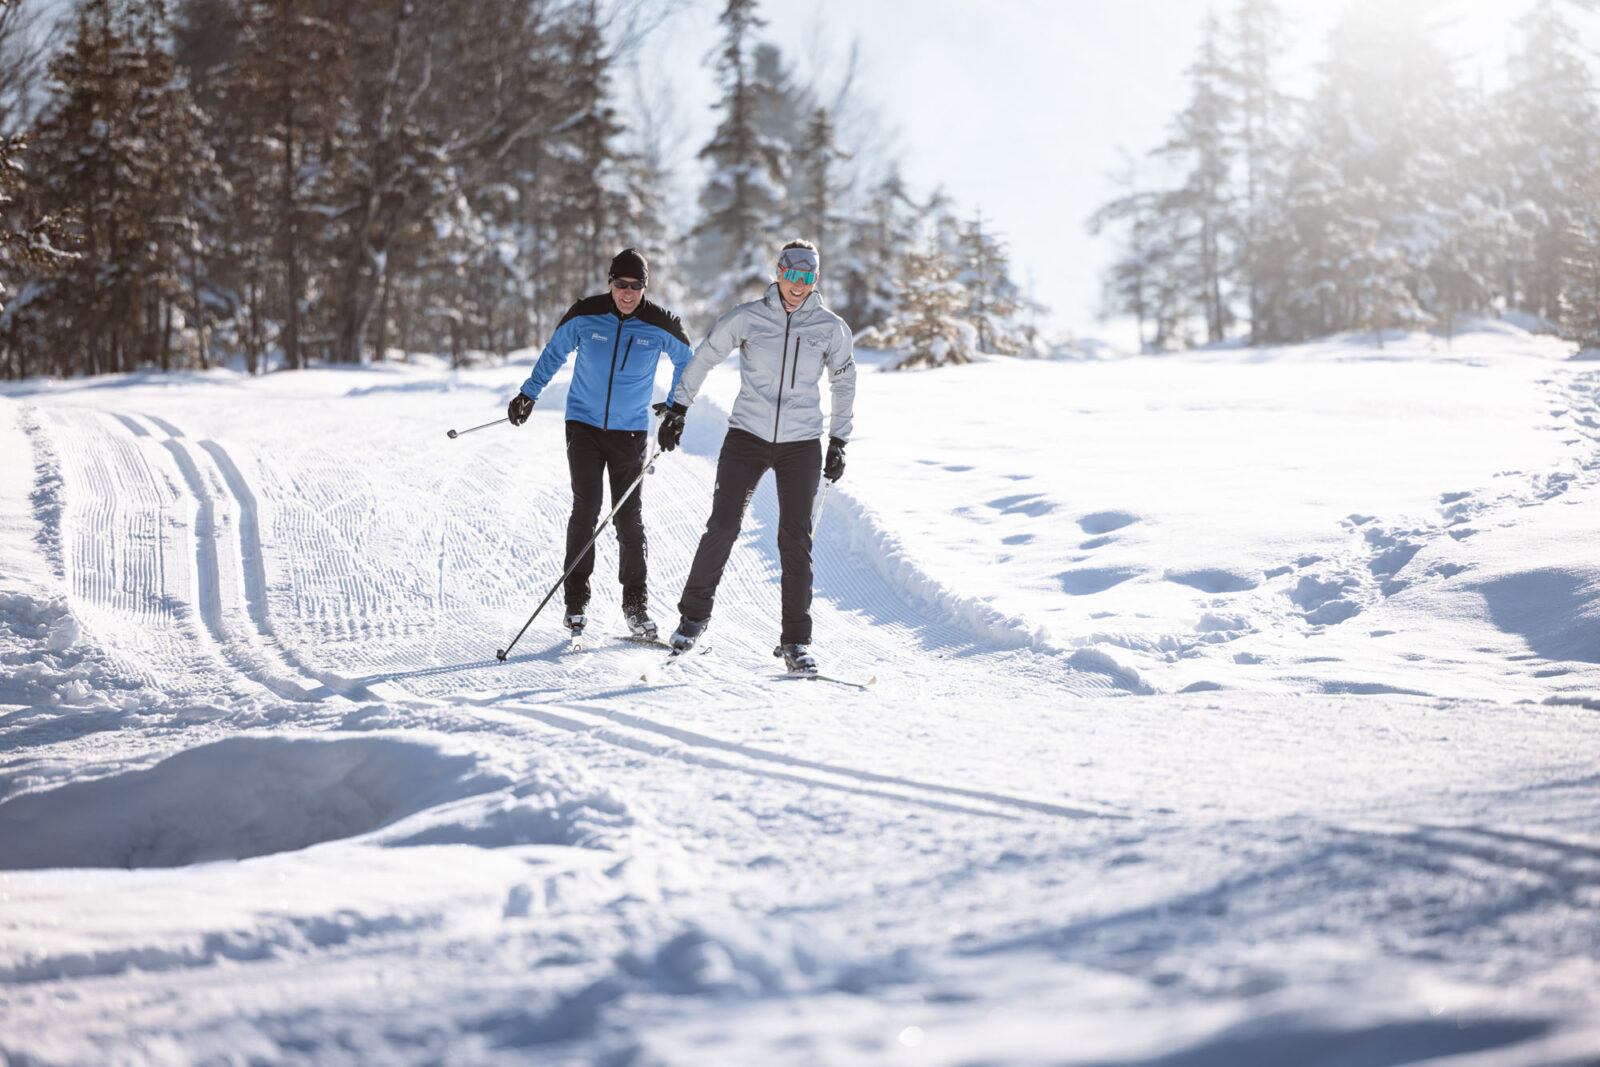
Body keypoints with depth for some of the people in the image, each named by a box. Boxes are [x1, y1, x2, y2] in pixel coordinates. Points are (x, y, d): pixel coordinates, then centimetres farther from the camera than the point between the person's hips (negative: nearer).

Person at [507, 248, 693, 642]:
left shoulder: (660, 325, -7)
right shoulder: (584, 315, -6)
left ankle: (636, 603, 10)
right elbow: (554, 352, 11)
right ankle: (576, 598, 0)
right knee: (586, 508, -10)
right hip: (584, 423, 0)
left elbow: (686, 361, 11)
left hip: (630, 431, 0)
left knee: (629, 517, -1)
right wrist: (529, 393, 15)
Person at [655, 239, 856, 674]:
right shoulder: (748, 317, -2)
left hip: (801, 446, 1)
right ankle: (694, 615, 11)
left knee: (796, 539, -3)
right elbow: (705, 356, 9)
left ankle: (796, 640, 5)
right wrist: (677, 408, 10)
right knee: (722, 526, -8)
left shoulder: (830, 328, 1)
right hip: (747, 438, 0)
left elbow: (844, 382, 15)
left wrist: (838, 441, 14)